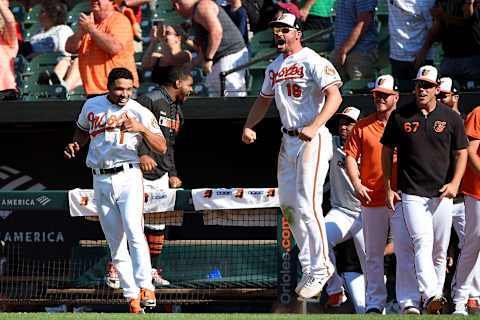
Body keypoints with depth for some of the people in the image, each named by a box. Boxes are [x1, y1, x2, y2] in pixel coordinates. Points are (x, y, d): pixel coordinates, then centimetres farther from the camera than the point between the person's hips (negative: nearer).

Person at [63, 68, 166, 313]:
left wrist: (142, 129, -21)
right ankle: (131, 296, 5)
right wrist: (75, 146, 8)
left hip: (129, 178, -4)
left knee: (134, 233, -22)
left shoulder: (140, 113, -1)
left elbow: (162, 148, -6)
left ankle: (145, 288, -27)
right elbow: (83, 130, 29)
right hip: (101, 182, 4)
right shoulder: (92, 107, 9)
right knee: (116, 244, 2)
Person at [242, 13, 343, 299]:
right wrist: (248, 127, 12)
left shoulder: (312, 61, -9)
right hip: (288, 141, 9)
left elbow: (334, 96, -19)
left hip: (313, 139, -9)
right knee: (289, 206, 8)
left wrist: (314, 127, -31)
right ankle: (310, 267, 16)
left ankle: (320, 268, -5)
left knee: (307, 205, -14)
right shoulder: (275, 68, 16)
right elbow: (264, 100, 29)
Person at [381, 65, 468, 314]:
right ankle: (430, 296, -33)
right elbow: (387, 151, 12)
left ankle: (436, 292, 18)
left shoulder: (451, 118, 4)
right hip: (411, 194, -2)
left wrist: (454, 183, -7)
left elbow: (461, 153, 9)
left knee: (440, 250, 5)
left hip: (441, 195, 2)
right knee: (423, 243, -19)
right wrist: (388, 188, 7)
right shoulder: (400, 117, 3)